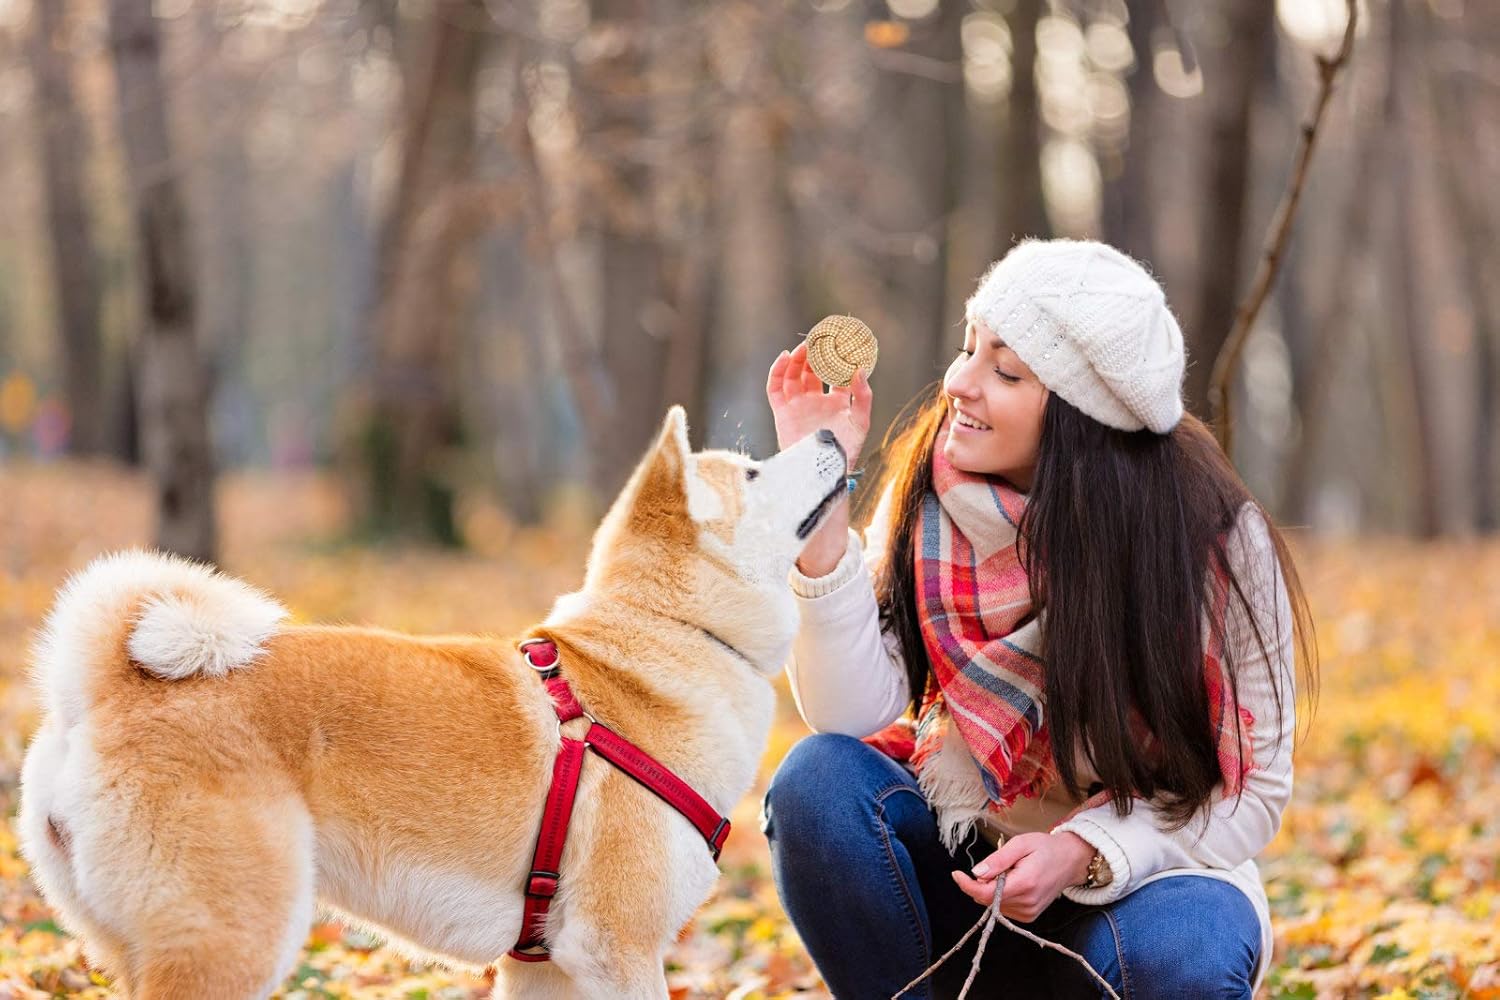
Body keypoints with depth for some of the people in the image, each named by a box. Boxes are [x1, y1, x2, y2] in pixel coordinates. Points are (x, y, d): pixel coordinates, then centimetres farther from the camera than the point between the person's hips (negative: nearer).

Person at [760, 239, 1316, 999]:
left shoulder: (1218, 544, -15)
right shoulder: (929, 493, -9)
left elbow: (1251, 788, -10)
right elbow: (854, 714, -18)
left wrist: (1084, 852, -26)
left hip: (1141, 871, -2)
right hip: (961, 864, 2)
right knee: (819, 781, -27)